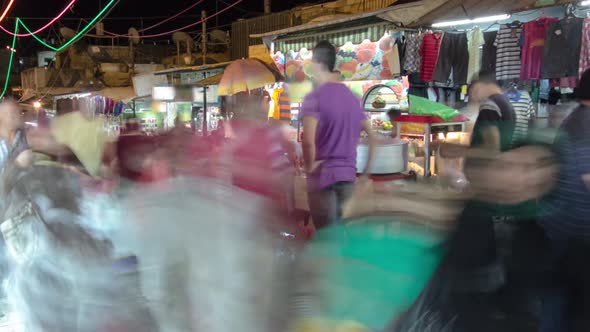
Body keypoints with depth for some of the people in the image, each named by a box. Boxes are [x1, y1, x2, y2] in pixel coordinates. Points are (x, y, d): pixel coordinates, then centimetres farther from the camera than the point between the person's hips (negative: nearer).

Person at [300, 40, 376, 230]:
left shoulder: (314, 97, -12)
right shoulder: (351, 97, 9)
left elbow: (308, 140, -26)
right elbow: (371, 135, 13)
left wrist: (310, 166, -11)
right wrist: (368, 167, 18)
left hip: (323, 175, -6)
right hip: (348, 174, 7)